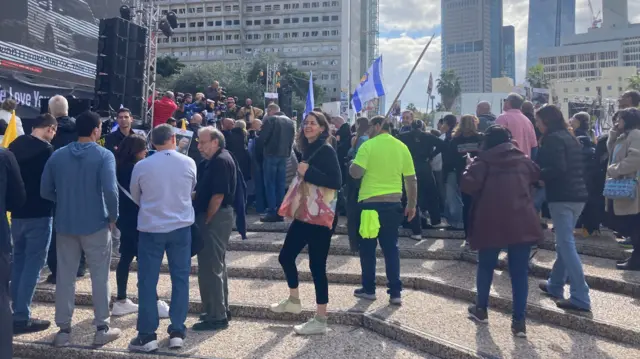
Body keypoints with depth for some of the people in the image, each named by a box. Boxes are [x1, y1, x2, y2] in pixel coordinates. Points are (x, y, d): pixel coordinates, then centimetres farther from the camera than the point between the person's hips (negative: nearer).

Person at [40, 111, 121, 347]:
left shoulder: (57, 155, 4)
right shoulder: (104, 155, -10)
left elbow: (45, 191, 6)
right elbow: (110, 190, -21)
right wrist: (113, 216, -7)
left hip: (65, 224, 4)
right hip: (96, 224, -4)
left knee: (64, 277, 11)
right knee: (100, 277, 6)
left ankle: (63, 329, 18)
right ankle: (102, 329, 13)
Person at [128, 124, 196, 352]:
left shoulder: (141, 166, -6)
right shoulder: (189, 163, -3)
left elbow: (135, 197, 10)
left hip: (151, 228, -1)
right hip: (181, 226, 2)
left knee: (147, 282, 6)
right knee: (180, 279, 9)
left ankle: (147, 335, 10)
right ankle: (177, 332, 15)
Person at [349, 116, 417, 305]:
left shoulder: (368, 145, -8)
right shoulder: (402, 147, 5)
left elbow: (356, 173, -17)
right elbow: (411, 179, 6)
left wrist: (350, 164, 5)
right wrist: (412, 205, 14)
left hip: (370, 202, -4)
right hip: (393, 203, 4)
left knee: (368, 247, 10)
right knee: (391, 248, 11)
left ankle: (368, 289, 19)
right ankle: (395, 292, 10)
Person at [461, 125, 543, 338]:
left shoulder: (484, 161, -2)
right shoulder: (523, 160, 12)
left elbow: (467, 186, -14)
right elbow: (537, 176, 32)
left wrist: (470, 167, 3)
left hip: (492, 222, -2)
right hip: (522, 222, 3)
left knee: (486, 266, 16)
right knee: (520, 272, 6)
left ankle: (481, 309, 29)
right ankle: (519, 321, 5)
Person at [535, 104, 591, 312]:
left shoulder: (552, 139, -10)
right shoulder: (569, 137, 17)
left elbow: (557, 169, -22)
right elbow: (578, 168, 19)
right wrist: (541, 173, 13)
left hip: (562, 197, -9)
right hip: (577, 195, 9)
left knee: (566, 244, -8)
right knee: (564, 242, 17)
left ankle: (580, 298, -8)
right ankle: (555, 285, 28)